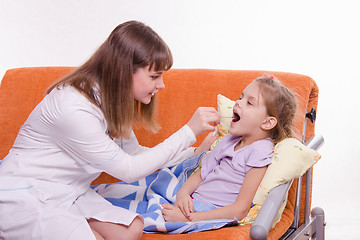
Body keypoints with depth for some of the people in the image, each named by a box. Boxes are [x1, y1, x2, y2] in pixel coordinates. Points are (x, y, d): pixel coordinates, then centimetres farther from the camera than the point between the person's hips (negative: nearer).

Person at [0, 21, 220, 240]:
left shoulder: (111, 99, -1)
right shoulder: (73, 107, -29)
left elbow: (134, 152, 8)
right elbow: (129, 170, -22)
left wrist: (196, 153, 2)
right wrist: (188, 132, -21)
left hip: (68, 193, 8)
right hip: (23, 199, -8)